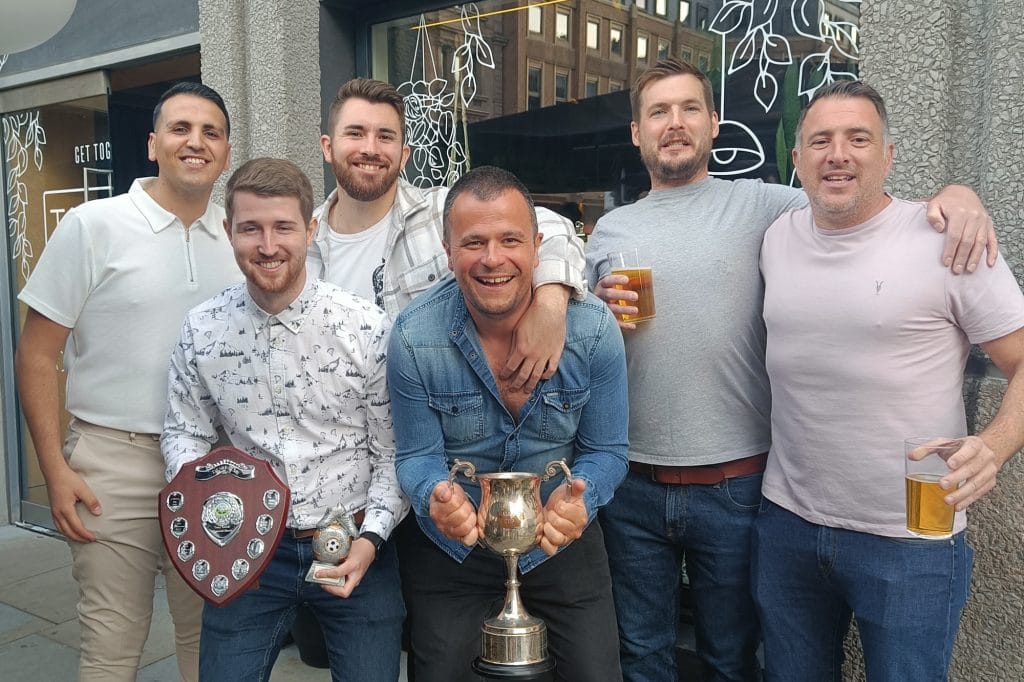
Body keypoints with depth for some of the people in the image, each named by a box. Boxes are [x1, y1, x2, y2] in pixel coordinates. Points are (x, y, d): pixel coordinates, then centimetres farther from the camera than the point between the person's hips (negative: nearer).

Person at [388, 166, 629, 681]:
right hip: (450, 546, 0)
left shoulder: (594, 329, -17)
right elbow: (416, 456, -10)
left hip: (563, 542, 1)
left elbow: (605, 451, -9)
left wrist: (577, 499, -31)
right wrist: (438, 496, -33)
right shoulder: (413, 338, -18)